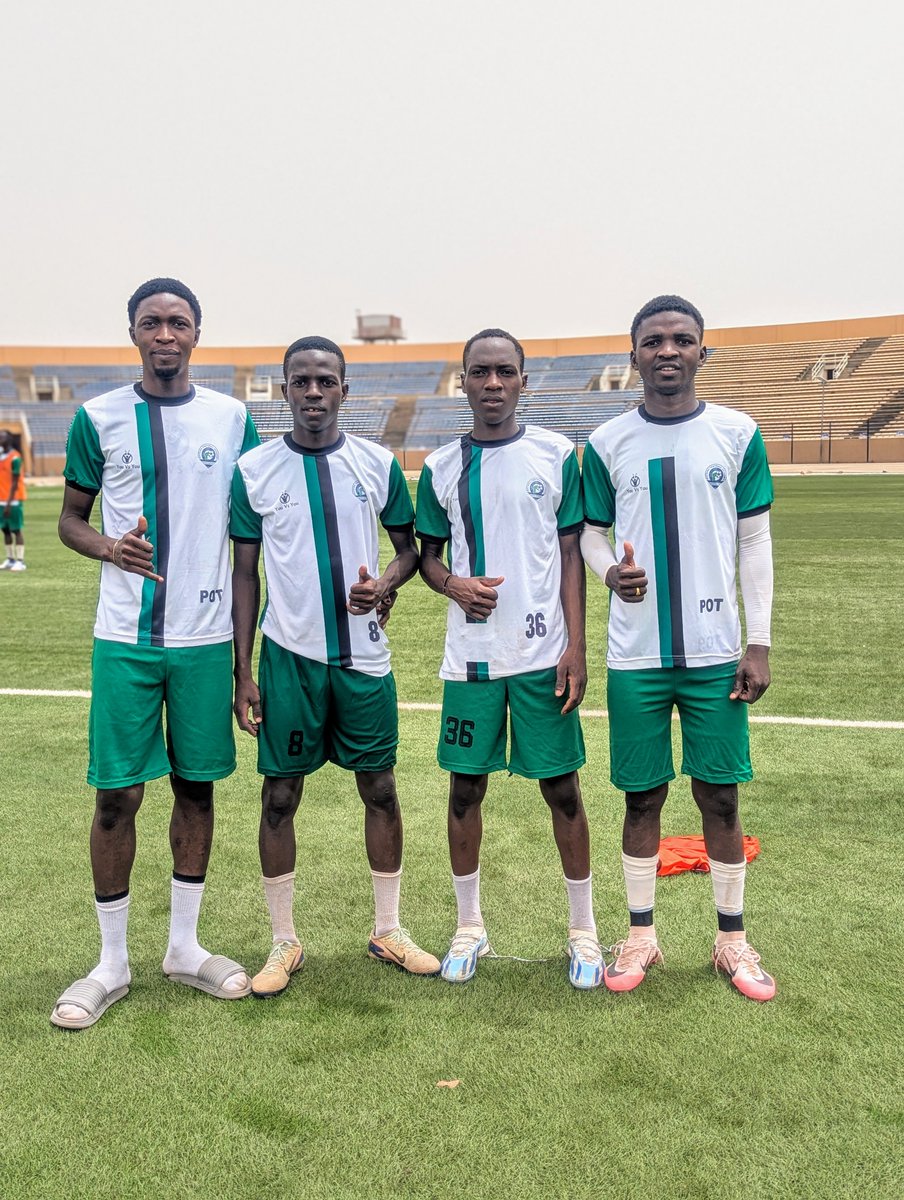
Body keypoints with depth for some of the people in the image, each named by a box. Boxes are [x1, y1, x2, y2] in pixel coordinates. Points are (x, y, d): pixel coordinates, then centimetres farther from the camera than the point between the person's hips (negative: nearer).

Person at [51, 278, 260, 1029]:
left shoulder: (232, 418, 5)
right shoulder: (98, 418, 2)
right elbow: (71, 518, 8)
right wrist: (111, 548, -15)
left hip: (207, 636, 1)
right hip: (125, 637, -1)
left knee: (197, 785, 9)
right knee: (118, 794, 2)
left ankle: (186, 947, 27)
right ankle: (112, 962, 21)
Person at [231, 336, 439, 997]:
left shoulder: (379, 463, 2)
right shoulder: (253, 469, -1)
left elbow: (410, 545, 11)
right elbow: (245, 573, 2)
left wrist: (386, 582, -12)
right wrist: (243, 670, -2)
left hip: (363, 655, 1)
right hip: (289, 655, -1)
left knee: (380, 788, 9)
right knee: (281, 794, 5)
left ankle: (388, 929, 28)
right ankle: (285, 942, 23)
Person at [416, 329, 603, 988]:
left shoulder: (557, 455, 0)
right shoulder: (441, 467, 5)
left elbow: (571, 554, 1)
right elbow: (427, 554, 13)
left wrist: (576, 646, -6)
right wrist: (453, 584, -11)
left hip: (544, 654, -2)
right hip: (470, 655, 2)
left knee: (562, 786, 5)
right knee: (466, 786, 9)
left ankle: (584, 929, 23)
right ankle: (470, 925, 28)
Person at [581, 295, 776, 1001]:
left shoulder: (737, 434, 1)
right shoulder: (608, 444, 2)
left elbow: (754, 540, 3)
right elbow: (592, 532, 9)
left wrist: (759, 642, -1)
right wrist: (609, 571, -15)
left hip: (715, 653, 0)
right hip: (636, 655, 0)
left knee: (720, 796, 7)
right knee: (644, 796, 9)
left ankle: (732, 938, 26)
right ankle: (641, 933, 26)